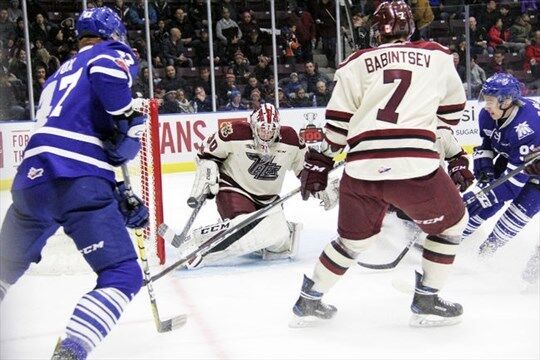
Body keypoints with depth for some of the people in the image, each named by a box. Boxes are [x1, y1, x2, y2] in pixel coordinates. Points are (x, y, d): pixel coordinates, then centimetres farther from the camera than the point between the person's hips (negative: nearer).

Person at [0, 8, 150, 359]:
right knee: (124, 275, -2)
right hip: (79, 184, -7)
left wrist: (120, 198, 30)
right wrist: (131, 117, -8)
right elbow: (106, 72, -15)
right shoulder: (113, 53, 12)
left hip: (33, 177, 7)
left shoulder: (59, 76, 34)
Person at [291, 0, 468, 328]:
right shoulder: (438, 58, 14)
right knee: (452, 222, 23)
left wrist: (319, 164, 23)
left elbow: (337, 122, 11)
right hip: (416, 166, -3)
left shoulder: (356, 63, 13)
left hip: (361, 170, 3)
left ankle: (308, 302, 32)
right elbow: (453, 112, 23)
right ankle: (427, 302, 22)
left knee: (354, 237, 25)